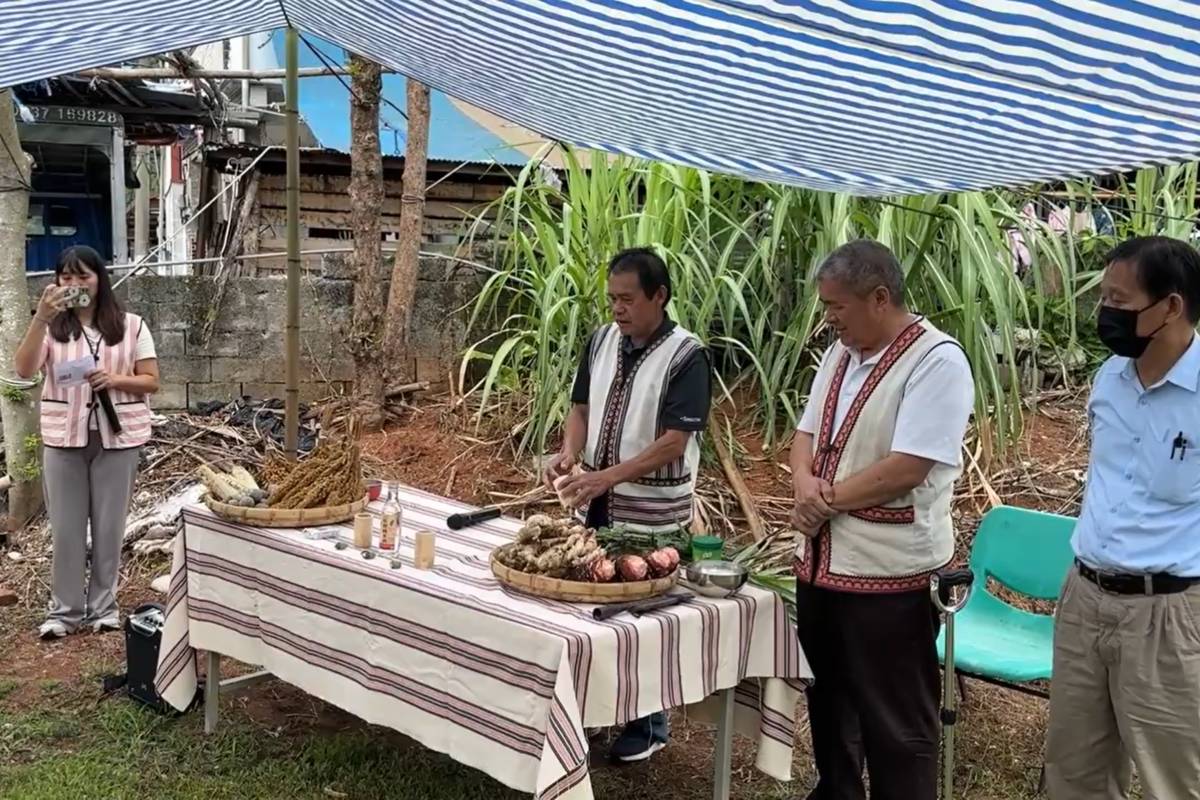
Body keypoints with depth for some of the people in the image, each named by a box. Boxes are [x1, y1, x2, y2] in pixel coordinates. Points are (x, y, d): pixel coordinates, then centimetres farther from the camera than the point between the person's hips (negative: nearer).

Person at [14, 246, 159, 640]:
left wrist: (114, 379, -17)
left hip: (117, 437, 0)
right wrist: (41, 318, -24)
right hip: (63, 437, 1)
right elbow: (24, 370, -14)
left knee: (109, 527, 8)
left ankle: (103, 605, 22)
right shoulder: (51, 327, 1)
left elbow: (151, 381, 1)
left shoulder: (130, 326, 0)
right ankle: (64, 609, 18)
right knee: (66, 528, 7)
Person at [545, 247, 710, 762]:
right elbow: (581, 408, 11)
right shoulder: (602, 341, 4)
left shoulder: (685, 356, -15)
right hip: (596, 503, 6)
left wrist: (607, 477, -29)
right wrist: (570, 453, -10)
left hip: (652, 512, -5)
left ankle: (649, 725, 23)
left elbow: (674, 441, -21)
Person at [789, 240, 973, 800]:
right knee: (827, 700, 23)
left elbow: (908, 468, -23)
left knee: (894, 722, 5)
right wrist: (804, 480, -8)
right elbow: (807, 433, 14)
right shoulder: (841, 354, 10)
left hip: (886, 572, -8)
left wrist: (827, 500, -13)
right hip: (820, 561, 9)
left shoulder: (937, 361, -16)